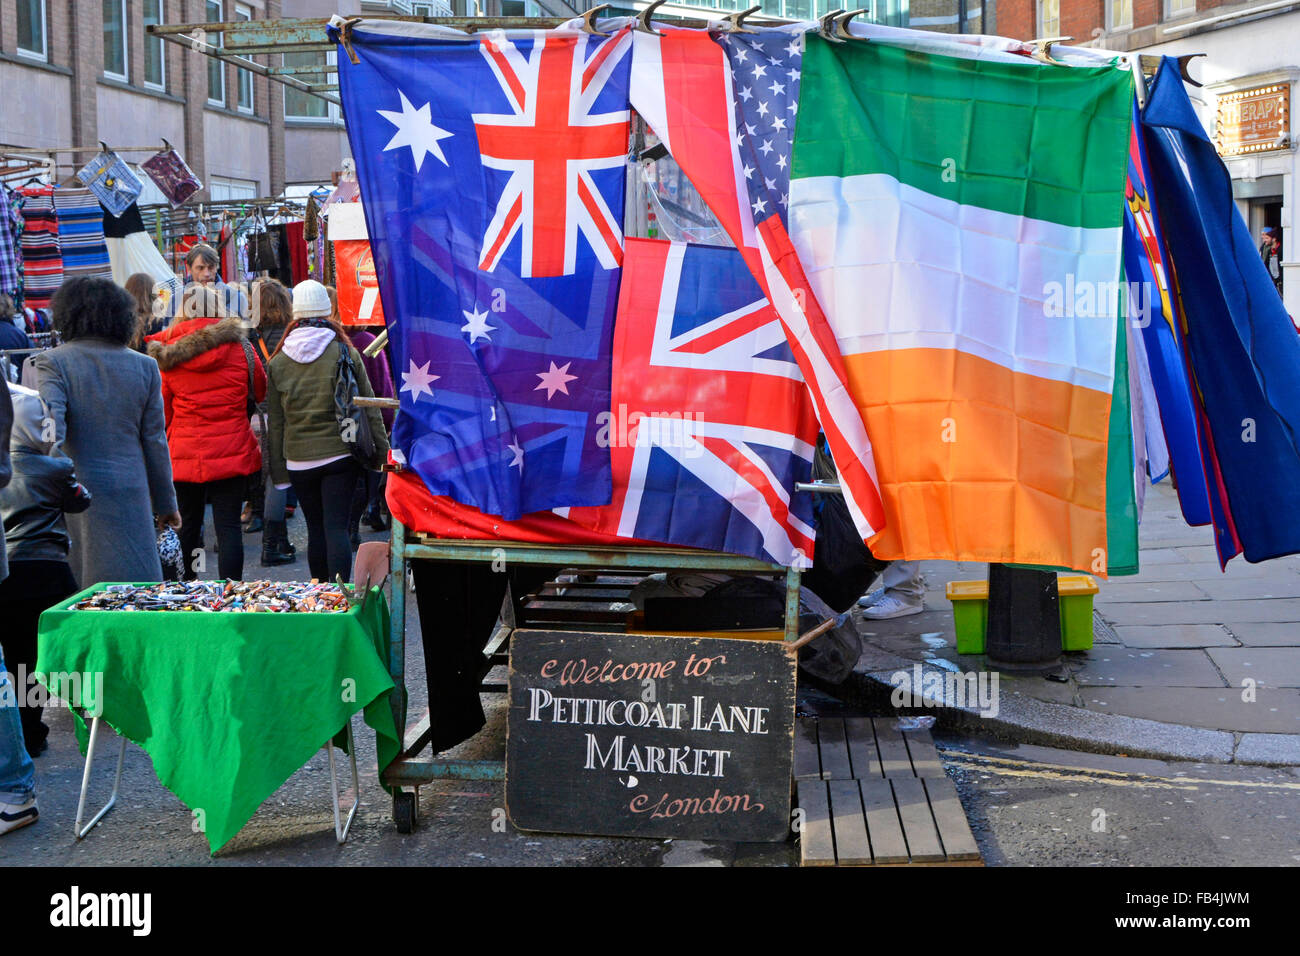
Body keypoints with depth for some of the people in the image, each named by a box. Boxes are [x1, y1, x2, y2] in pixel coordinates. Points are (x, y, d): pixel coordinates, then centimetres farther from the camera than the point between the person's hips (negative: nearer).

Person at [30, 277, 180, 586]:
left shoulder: (52, 363, -3)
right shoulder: (145, 367, 7)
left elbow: (51, 425, -16)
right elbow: (155, 442, 10)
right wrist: (166, 503, 17)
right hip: (131, 495, 3)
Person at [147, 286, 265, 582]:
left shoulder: (168, 354, -1)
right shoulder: (239, 347, -3)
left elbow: (163, 411, 8)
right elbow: (260, 391, 13)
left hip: (184, 455, 1)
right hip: (232, 453, -1)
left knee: (187, 526, 13)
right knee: (229, 526, -1)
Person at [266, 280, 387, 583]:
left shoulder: (278, 361, 4)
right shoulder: (345, 353, -3)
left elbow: (274, 421, 7)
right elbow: (369, 407, -1)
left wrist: (279, 471, 13)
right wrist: (383, 453, 7)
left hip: (298, 460, 2)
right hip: (339, 453, -2)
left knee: (316, 529, 12)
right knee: (337, 527, -5)